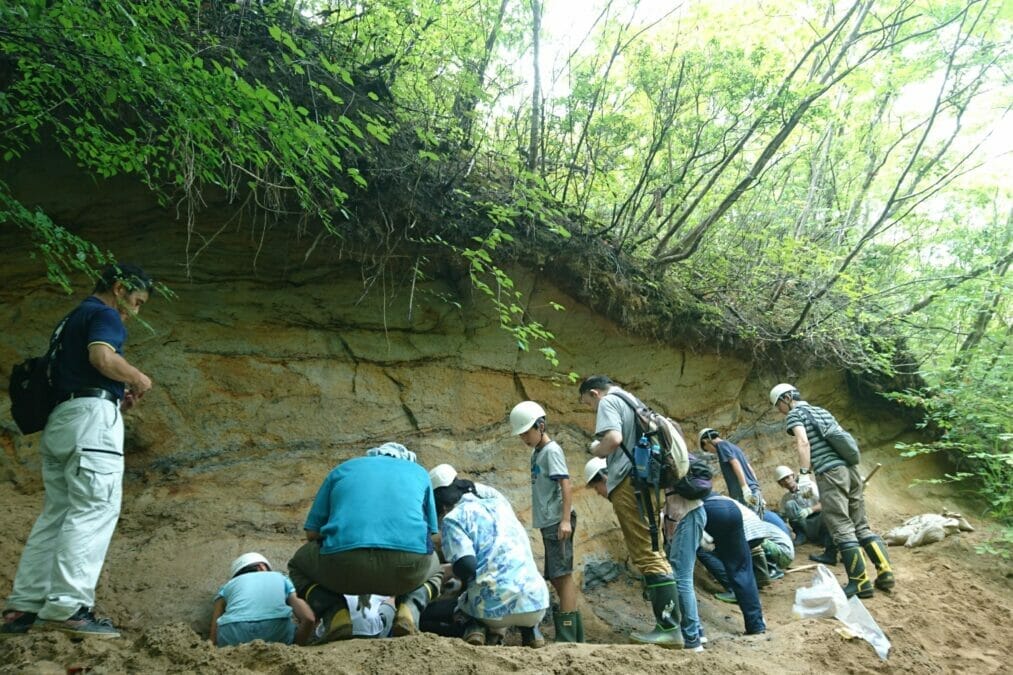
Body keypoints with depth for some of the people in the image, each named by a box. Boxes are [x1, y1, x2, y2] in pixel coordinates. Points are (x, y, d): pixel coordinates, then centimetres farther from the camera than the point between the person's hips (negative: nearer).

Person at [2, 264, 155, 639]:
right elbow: (103, 357, -21)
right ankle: (67, 607, -19)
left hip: (59, 420, 10)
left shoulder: (71, 320, 28)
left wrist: (118, 397, 18)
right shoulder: (102, 314, -1)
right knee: (94, 510, -13)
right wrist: (138, 378, -5)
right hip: (91, 415, -10)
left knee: (56, 512, 9)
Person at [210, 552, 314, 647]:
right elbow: (308, 618, 18)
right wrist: (296, 645, 29)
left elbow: (214, 639, 23)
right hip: (275, 629, 0)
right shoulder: (281, 578, 33)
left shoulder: (229, 585, 34)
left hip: (234, 633, 1)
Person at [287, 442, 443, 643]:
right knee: (434, 569, 38)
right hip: (408, 566, 1)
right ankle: (409, 609, 6)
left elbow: (312, 533, 23)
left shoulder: (342, 469, 27)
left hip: (345, 564, 0)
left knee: (299, 566, 34)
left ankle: (336, 616, 5)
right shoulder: (418, 471, 29)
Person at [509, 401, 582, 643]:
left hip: (557, 522, -9)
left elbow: (565, 485, -16)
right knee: (557, 577, 13)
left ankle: (568, 637, -5)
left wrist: (566, 520, -22)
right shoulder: (537, 453, 16)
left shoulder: (552, 450, -9)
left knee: (562, 575, -8)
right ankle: (575, 633, 20)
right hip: (548, 522, 9)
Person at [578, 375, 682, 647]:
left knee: (647, 556, -10)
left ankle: (669, 628, -11)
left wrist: (595, 449, 2)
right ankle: (670, 624, 11)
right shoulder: (633, 402, 26)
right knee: (653, 554, 10)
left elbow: (613, 439, -19)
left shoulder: (608, 402, -1)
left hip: (630, 484, -9)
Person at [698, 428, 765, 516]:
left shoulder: (721, 445, 0)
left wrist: (745, 489, -22)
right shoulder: (734, 446, 26)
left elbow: (735, 464, -14)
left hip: (745, 494, -9)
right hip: (755, 492, 9)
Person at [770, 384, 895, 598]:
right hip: (850, 468, 8)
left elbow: (803, 442, -13)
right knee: (861, 525, 13)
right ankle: (885, 572, 9)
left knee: (842, 529, -6)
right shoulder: (822, 411, 26)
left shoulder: (794, 414, 2)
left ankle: (861, 582, -6)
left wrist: (804, 475, -18)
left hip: (830, 473, -8)